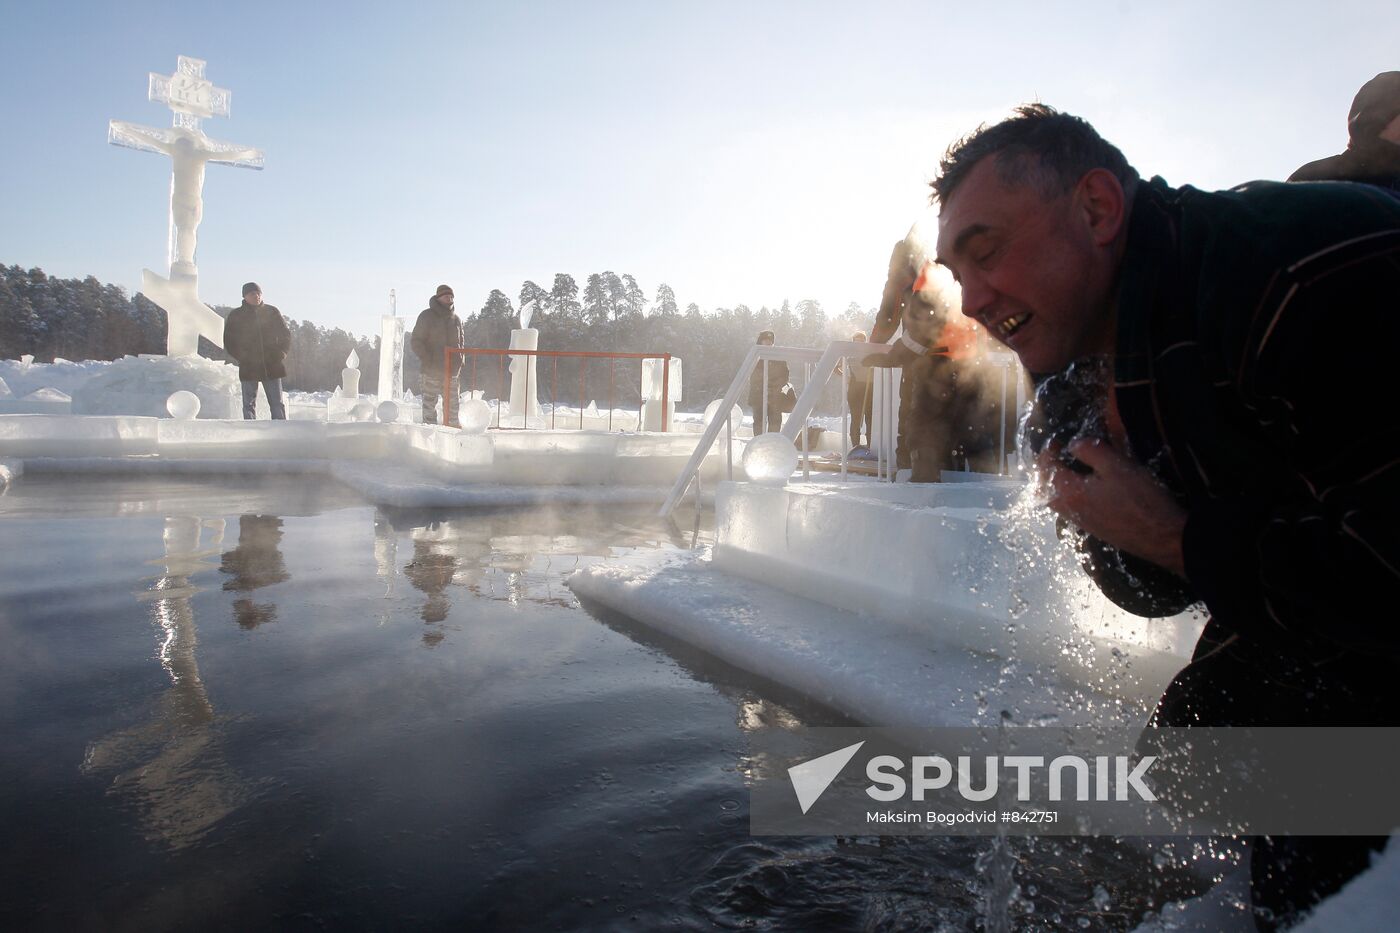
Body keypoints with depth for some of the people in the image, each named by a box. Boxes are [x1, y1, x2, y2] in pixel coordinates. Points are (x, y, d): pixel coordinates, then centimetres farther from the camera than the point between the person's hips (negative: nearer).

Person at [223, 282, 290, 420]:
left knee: (277, 404, 0)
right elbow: (229, 341, 6)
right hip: (248, 367, 0)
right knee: (249, 405, 1)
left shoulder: (272, 312, 7)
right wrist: (243, 357, -6)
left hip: (272, 366, 0)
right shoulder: (235, 315, 5)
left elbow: (286, 336, 11)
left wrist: (280, 355, -3)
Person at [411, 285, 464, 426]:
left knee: (452, 404, 5)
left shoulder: (456, 319, 13)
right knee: (429, 402, 0)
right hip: (431, 370, -4)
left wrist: (460, 362, 8)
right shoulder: (426, 316, 0)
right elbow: (417, 342, -2)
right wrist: (426, 359, -13)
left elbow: (460, 343, 21)